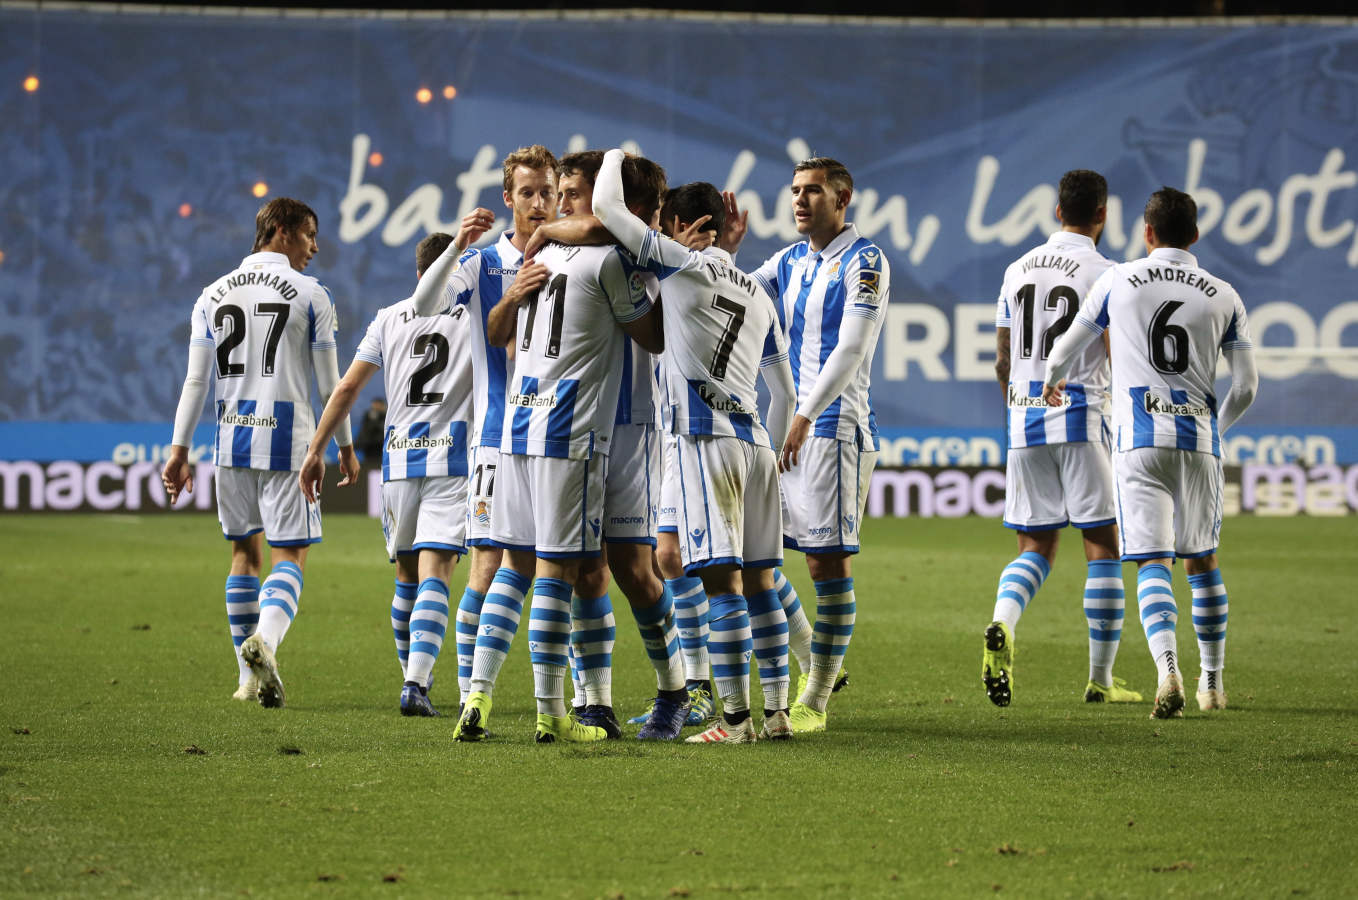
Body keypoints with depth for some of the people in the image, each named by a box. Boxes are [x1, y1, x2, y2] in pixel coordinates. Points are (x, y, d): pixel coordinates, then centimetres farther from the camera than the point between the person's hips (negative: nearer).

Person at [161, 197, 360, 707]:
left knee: (244, 552, 14)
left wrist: (179, 449, 6)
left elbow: (195, 381, 5)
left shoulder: (213, 296, 9)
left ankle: (250, 677, 16)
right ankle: (264, 640, -30)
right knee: (290, 555, -2)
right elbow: (329, 384, -1)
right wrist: (345, 446, 10)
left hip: (231, 438, 4)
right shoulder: (310, 295, -3)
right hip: (286, 438, -4)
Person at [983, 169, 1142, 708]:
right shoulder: (1103, 274, -7)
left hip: (1024, 420, 5)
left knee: (1036, 547, 9)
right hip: (1081, 420, -5)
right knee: (1102, 548, 4)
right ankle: (1101, 679, 4)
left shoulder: (1018, 270, 10)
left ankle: (1001, 625, -21)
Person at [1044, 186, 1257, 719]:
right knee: (1202, 560, 16)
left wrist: (1053, 382, 37)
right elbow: (1246, 387, 6)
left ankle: (1168, 670, -28)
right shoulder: (1224, 296, 6)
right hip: (1199, 440, 2)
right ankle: (1213, 682, 22)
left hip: (1139, 439, -2)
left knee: (1153, 563, -6)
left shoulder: (1118, 282, 2)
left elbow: (1064, 352, 13)